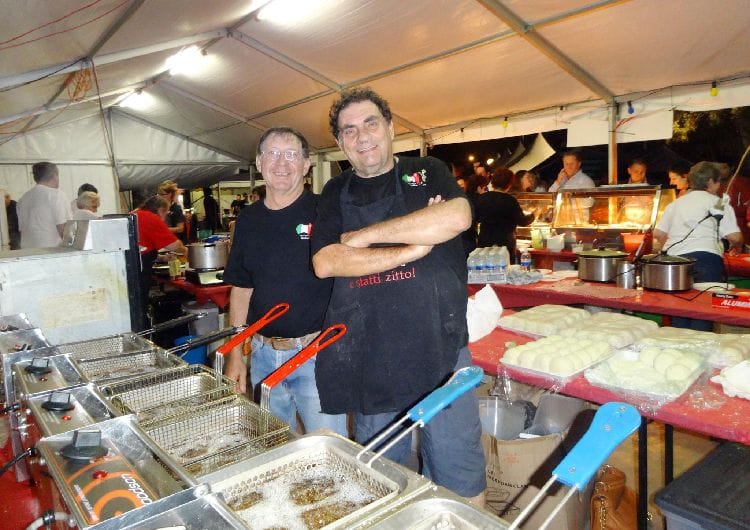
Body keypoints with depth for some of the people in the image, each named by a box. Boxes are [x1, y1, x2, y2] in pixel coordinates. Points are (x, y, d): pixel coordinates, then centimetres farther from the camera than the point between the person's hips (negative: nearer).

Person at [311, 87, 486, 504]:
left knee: (459, 470, 9)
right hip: (370, 357, 2)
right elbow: (325, 263, -6)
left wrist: (366, 235, -12)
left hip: (440, 346, -2)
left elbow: (458, 216, -17)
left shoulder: (429, 173, 5)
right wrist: (412, 249, -13)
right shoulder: (336, 193, 9)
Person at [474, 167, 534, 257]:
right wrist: (533, 216, 15)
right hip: (505, 245, -4)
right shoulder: (510, 200, -12)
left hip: (484, 243, 5)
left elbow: (476, 219, 13)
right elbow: (522, 222, -5)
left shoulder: (481, 198, 2)